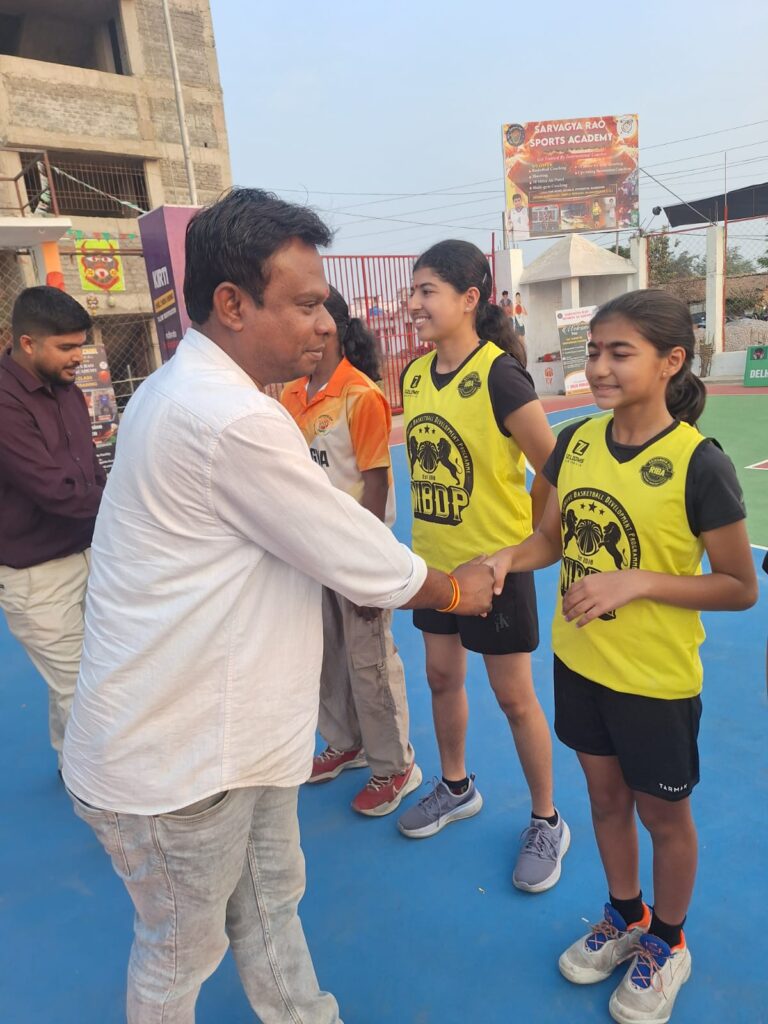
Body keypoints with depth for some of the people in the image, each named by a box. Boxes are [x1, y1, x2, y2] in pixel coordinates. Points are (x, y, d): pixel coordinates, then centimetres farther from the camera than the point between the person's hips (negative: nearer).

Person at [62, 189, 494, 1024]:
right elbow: (363, 564, -20)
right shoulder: (231, 420, -27)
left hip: (224, 733, 9)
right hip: (175, 760, -9)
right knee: (182, 952, 18)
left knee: (270, 905, 25)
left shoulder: (181, 391, 6)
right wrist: (459, 590, -1)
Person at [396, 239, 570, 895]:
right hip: (435, 561, 7)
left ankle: (547, 823, 31)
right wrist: (431, 532, 10)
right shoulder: (415, 376, 3)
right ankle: (456, 787, 45)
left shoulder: (500, 376, -19)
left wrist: (520, 542, -7)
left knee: (513, 696, 7)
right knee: (442, 677, 20)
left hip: (494, 566, -6)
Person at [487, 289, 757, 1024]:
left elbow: (741, 587, -14)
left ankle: (666, 945, 47)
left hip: (656, 680, -5)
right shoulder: (576, 441, -5)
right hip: (579, 662, 5)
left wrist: (636, 582, -26)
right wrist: (507, 558, -15)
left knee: (663, 814, 19)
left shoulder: (698, 464, -20)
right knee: (605, 796, 24)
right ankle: (623, 918, 51)